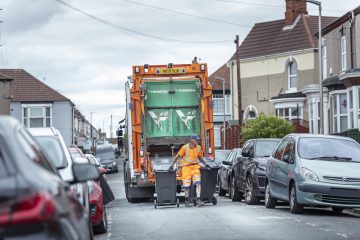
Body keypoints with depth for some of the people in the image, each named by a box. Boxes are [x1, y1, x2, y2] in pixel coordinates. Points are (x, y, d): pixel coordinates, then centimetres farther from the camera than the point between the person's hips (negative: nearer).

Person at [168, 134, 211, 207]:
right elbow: (177, 156, -4)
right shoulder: (185, 147, -9)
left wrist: (206, 164, 14)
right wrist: (172, 165, -9)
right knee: (186, 185, 2)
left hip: (195, 167, 3)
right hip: (186, 167, -3)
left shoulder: (198, 148, 4)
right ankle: (186, 200, 21)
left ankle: (198, 200, -18)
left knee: (198, 183, -15)